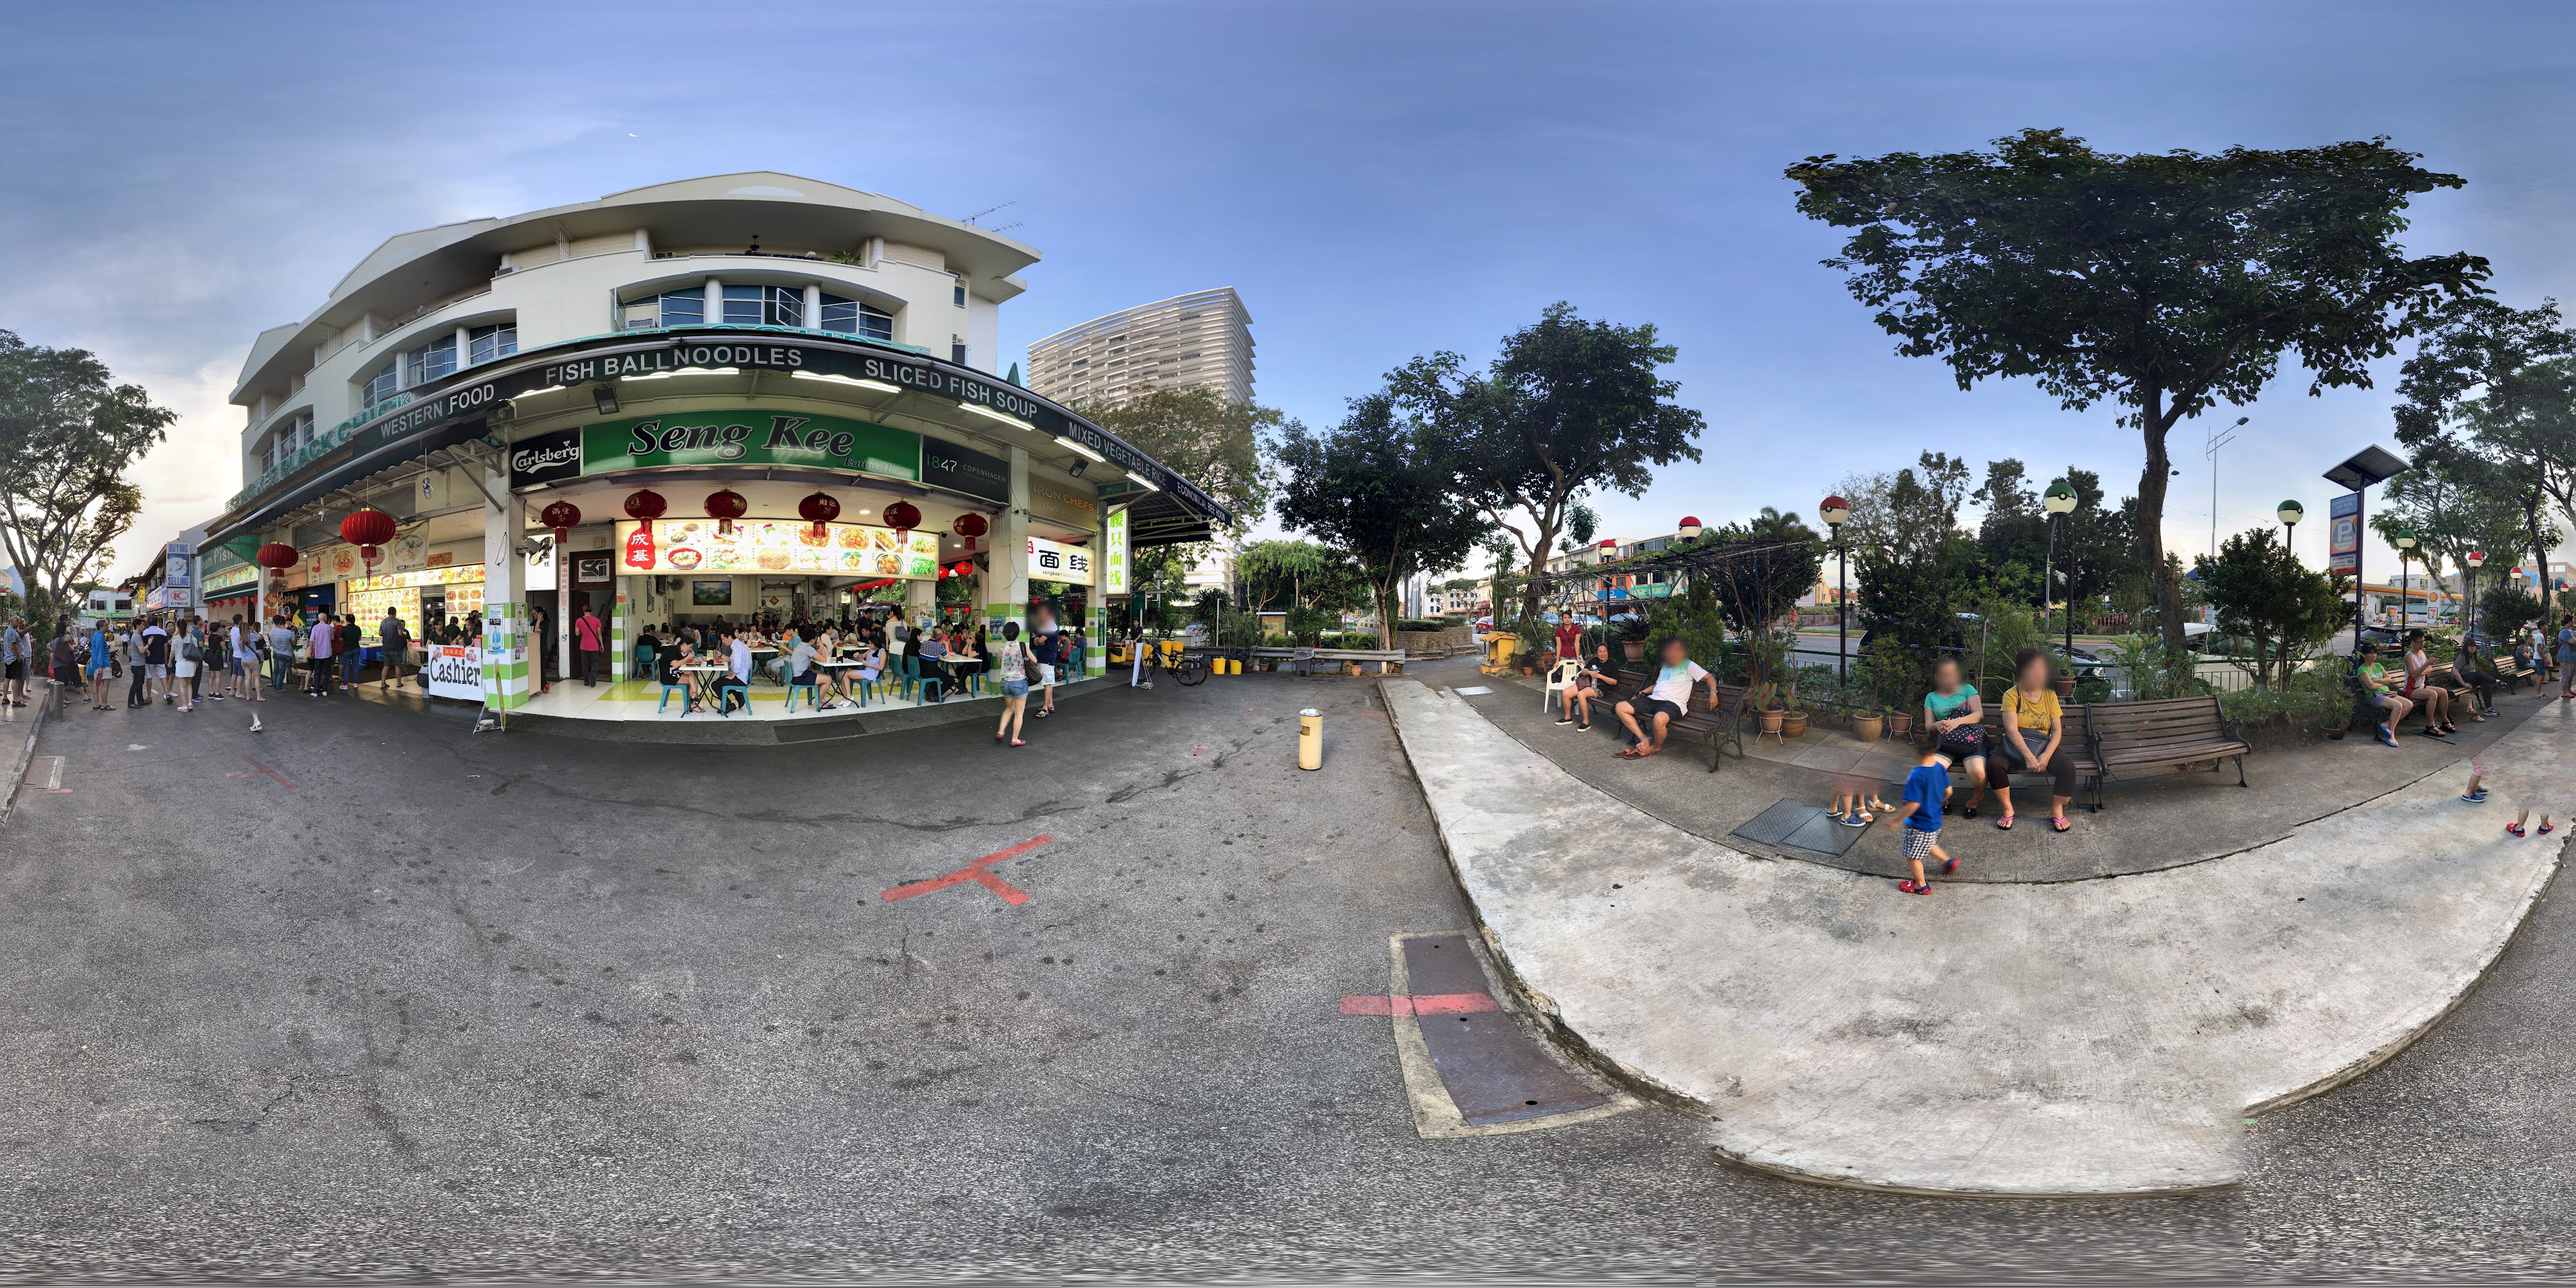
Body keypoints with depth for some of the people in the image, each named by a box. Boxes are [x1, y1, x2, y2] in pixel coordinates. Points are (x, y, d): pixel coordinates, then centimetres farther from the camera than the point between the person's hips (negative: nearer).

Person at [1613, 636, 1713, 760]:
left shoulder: (1689, 665, 2)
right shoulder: (1665, 666, 20)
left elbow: (1710, 678, 0)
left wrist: (1713, 692, -18)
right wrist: (1642, 693, 20)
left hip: (1673, 703, -7)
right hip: (1653, 699, 7)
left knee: (1659, 720, -41)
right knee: (1621, 708, -8)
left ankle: (1656, 747, -8)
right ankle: (1645, 740, -9)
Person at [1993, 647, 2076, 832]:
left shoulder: (2050, 695, 1)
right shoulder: (2011, 695, -8)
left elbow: (2057, 731, -3)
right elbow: (2012, 730, -18)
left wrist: (2046, 756, -21)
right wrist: (2028, 756, -31)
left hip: (2044, 747, 2)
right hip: (2016, 747, -2)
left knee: (2068, 765, -27)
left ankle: (2057, 811, -6)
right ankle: (2008, 810, -12)